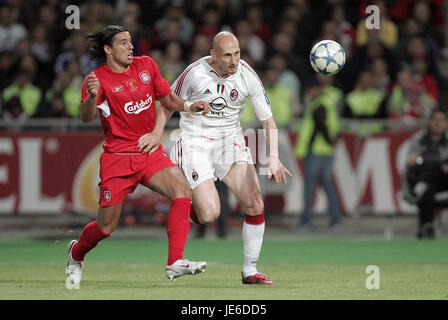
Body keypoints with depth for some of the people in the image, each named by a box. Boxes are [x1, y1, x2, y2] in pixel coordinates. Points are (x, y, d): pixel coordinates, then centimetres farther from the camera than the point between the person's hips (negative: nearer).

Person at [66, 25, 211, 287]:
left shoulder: (146, 65, 7)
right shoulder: (98, 78, -8)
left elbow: (167, 98, 18)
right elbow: (86, 117, -22)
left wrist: (189, 106, -2)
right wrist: (92, 96, -43)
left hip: (151, 152, 4)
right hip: (117, 156, -4)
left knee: (183, 191, -24)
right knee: (106, 227, 0)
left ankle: (176, 263, -26)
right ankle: (76, 253, 35)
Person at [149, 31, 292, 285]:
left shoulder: (247, 76, -8)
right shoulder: (195, 73, -14)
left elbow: (269, 122, -5)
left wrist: (273, 158, -19)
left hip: (230, 141, 3)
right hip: (195, 143, -3)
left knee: (255, 204, -15)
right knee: (209, 215, -18)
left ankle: (250, 270, 0)